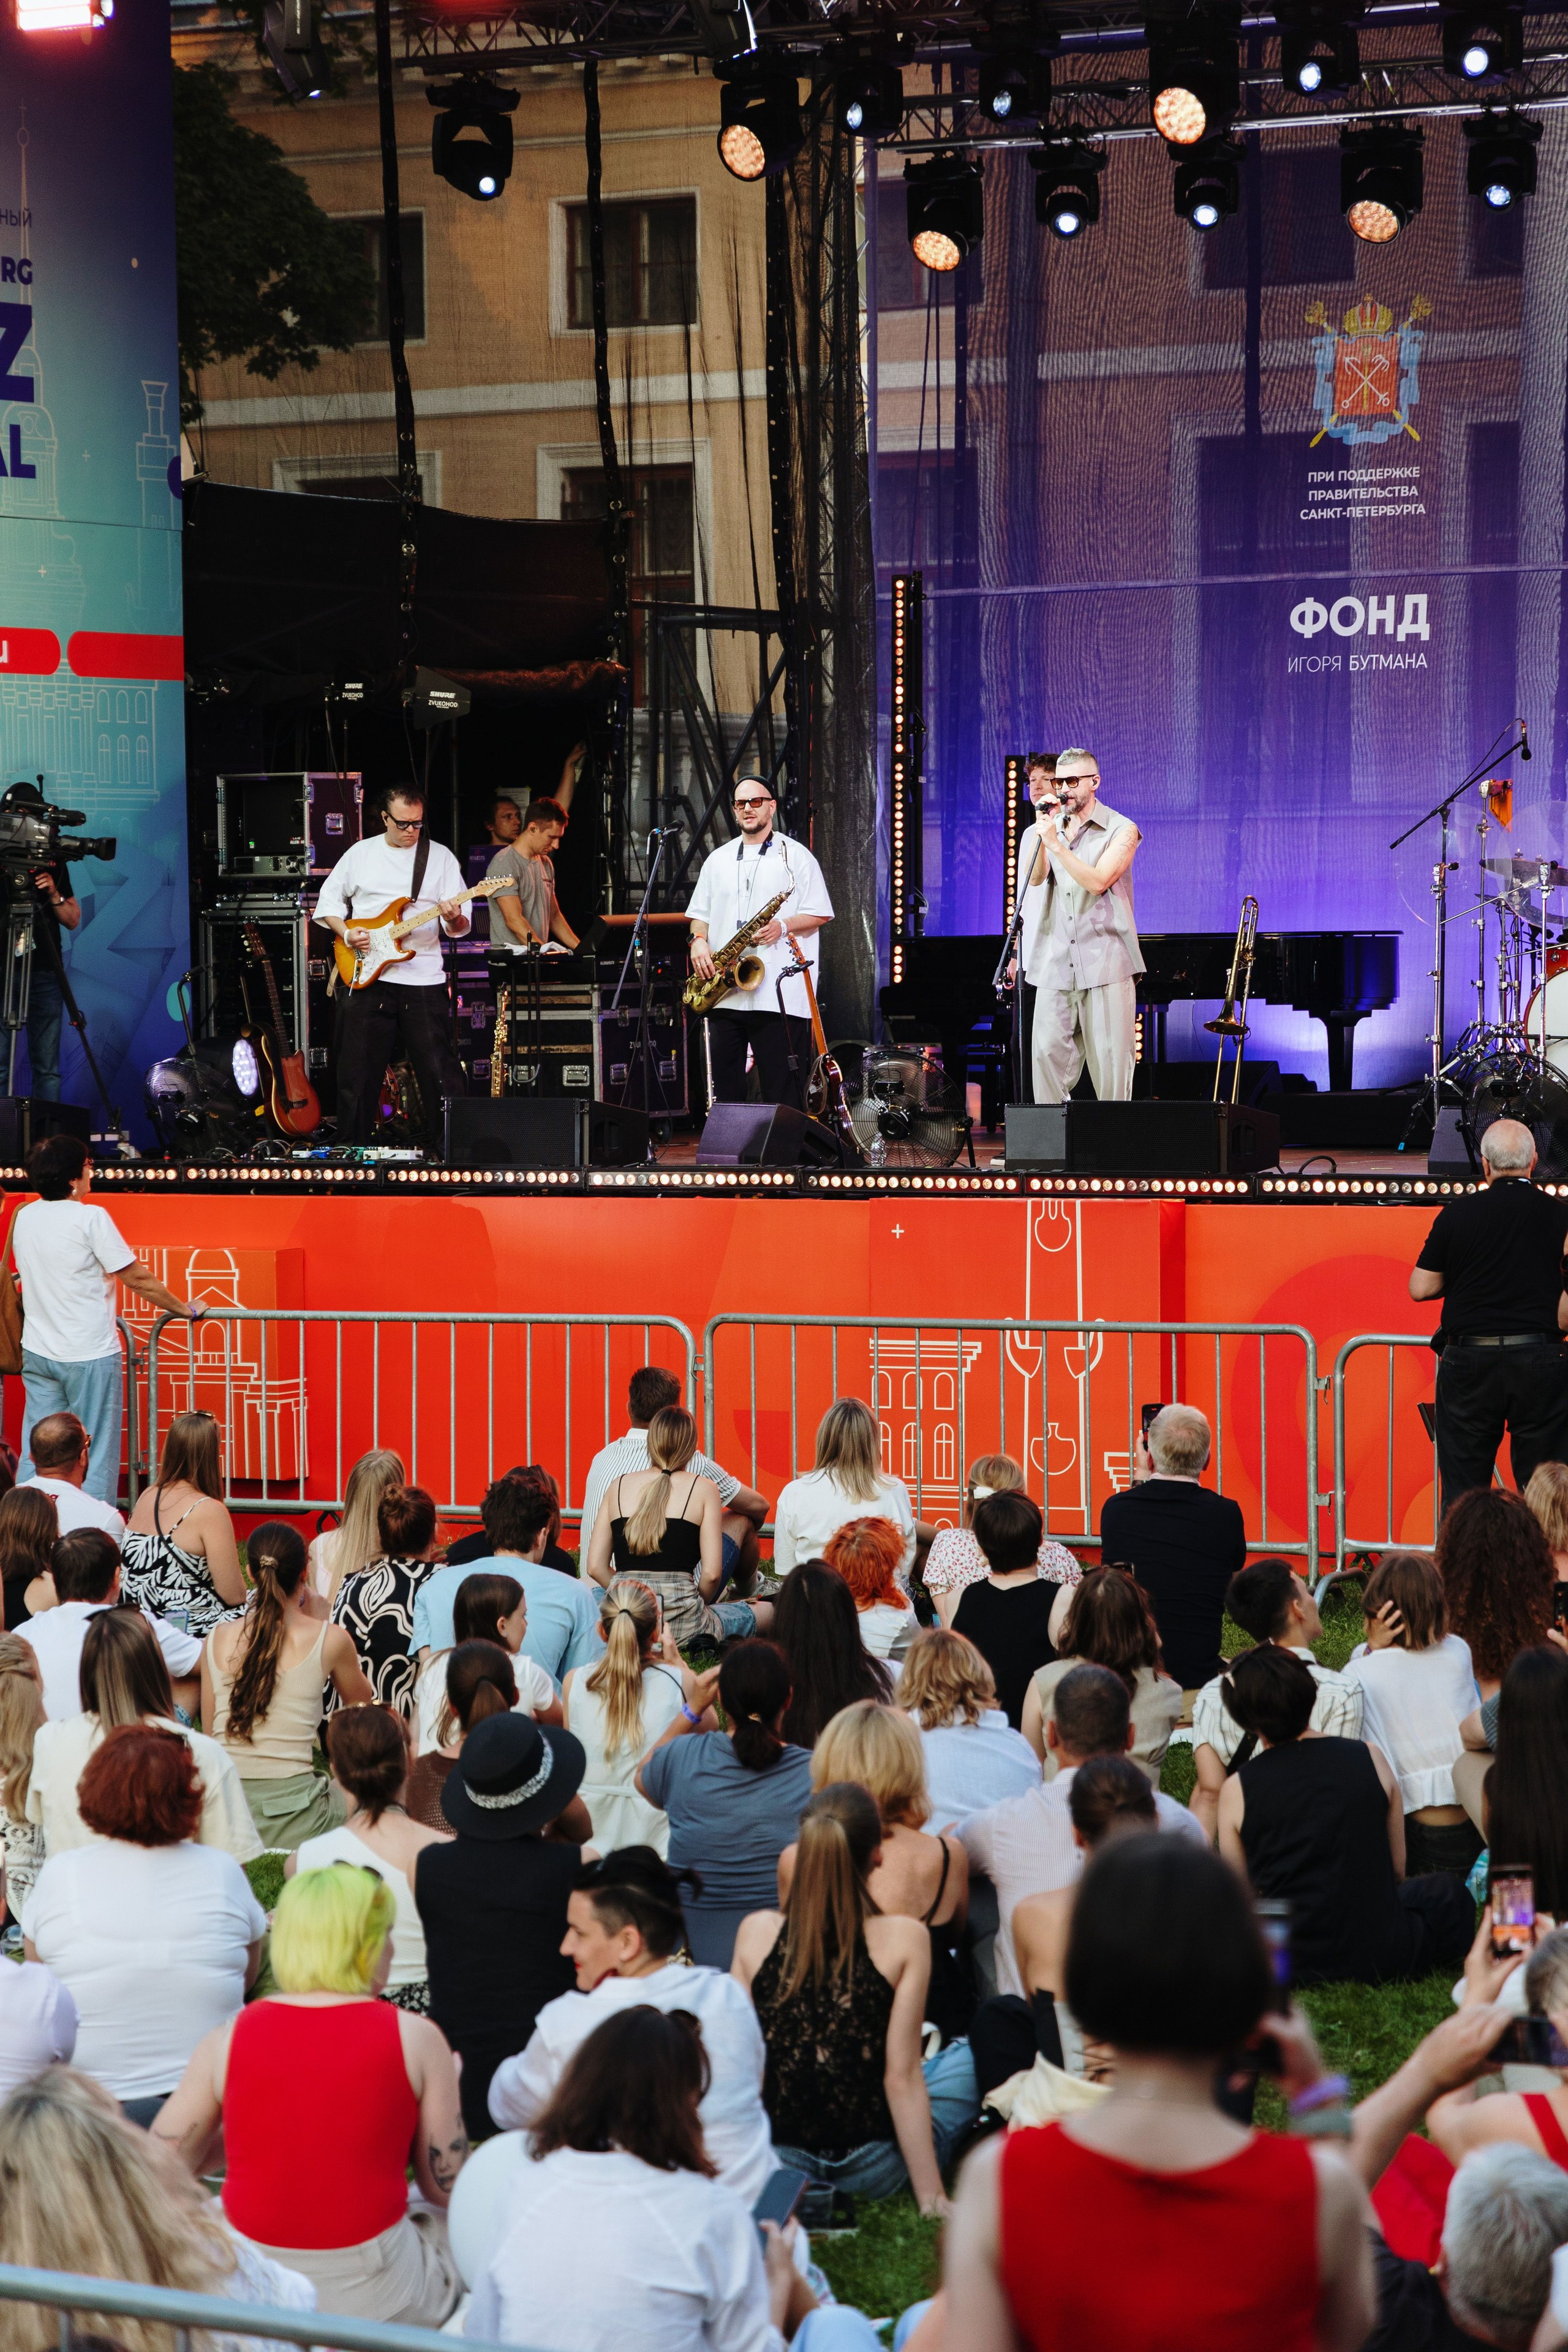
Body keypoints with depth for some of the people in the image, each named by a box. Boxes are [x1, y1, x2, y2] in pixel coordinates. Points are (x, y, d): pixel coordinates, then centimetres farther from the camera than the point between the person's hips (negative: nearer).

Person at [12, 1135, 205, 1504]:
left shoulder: (24, 1218, 5)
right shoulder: (90, 1218, -14)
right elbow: (137, 1279, -11)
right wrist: (185, 1309, 2)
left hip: (37, 1353, 6)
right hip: (89, 1355, -6)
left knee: (34, 1456, 9)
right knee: (96, 1457, 0)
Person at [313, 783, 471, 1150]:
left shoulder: (441, 858, 4)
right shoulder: (360, 854, 7)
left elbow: (461, 927, 0)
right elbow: (328, 900, 15)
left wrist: (454, 918, -23)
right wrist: (346, 932, -3)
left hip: (423, 981, -1)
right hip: (365, 979, 1)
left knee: (440, 1072, -4)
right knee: (358, 1073, 5)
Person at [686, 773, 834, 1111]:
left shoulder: (796, 856, 4)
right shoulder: (718, 861, 18)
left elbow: (819, 914, 1)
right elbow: (699, 913, 21)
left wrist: (783, 927, -16)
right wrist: (698, 940, -1)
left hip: (779, 996, -5)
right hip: (725, 995, 5)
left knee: (782, 1090, -6)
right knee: (726, 1087, 6)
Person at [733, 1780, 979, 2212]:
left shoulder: (756, 1932, -6)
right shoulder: (903, 1939, -14)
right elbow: (902, 2078, -13)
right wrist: (932, 2198, -6)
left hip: (777, 2159, 3)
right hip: (872, 2169, -3)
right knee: (972, 2056, 23)